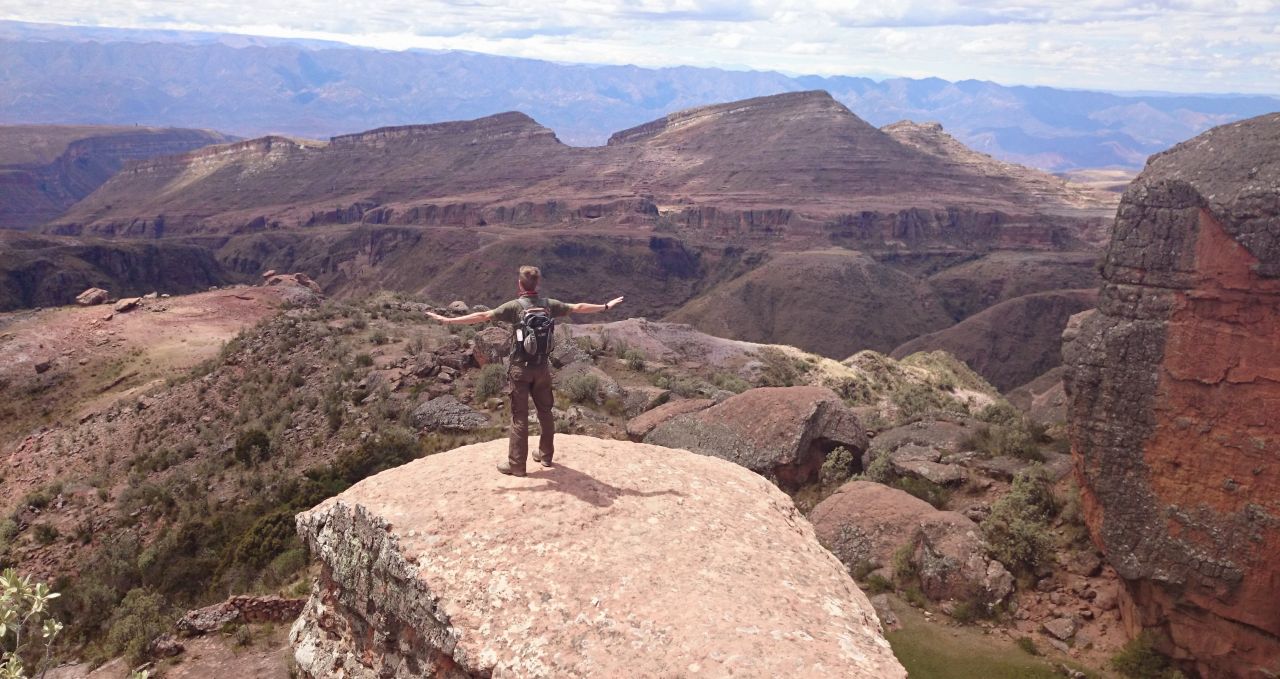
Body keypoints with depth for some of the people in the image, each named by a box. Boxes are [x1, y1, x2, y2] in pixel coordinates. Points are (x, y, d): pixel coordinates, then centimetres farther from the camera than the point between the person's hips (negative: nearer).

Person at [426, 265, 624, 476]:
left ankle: (516, 464, 9)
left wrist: (448, 320, -14)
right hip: (542, 367, 4)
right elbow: (578, 307, 9)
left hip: (521, 368, -4)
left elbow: (483, 316, -17)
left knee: (519, 416, 2)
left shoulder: (514, 306, -14)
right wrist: (606, 306, 23)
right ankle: (546, 454, 29)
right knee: (545, 411, 17)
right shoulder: (549, 304, -1)